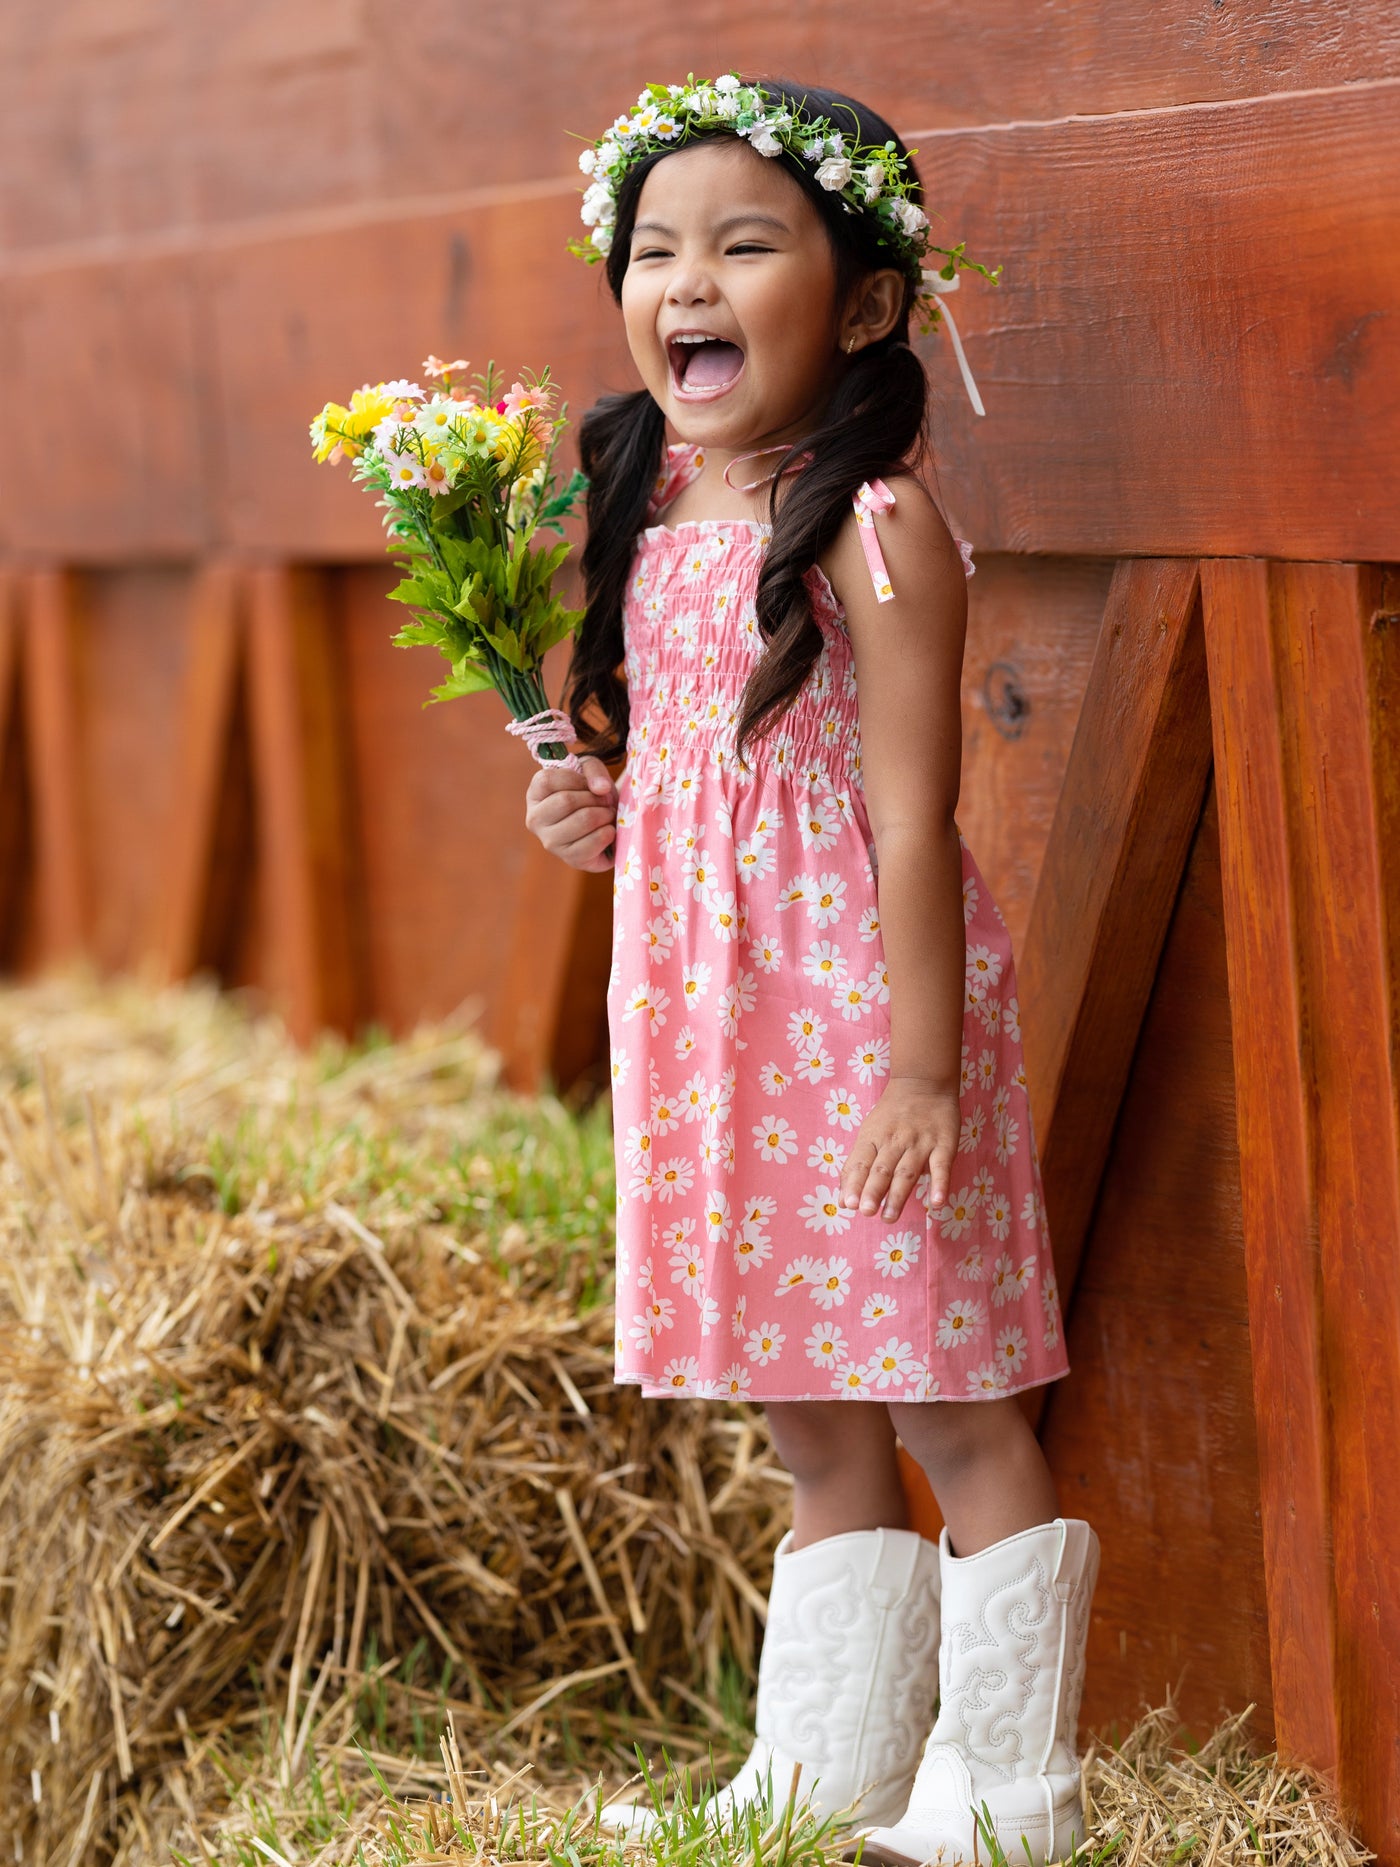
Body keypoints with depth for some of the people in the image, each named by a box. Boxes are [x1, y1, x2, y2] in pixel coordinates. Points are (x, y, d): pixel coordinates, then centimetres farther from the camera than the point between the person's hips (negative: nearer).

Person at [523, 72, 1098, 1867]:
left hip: (862, 1007, -7)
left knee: (952, 1416, 1)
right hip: (704, 1015, 7)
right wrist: (593, 812, 1)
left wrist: (925, 1066, -18)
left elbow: (907, 814, -16)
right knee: (813, 1432, 16)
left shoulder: (878, 533, -13)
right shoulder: (643, 524, 10)